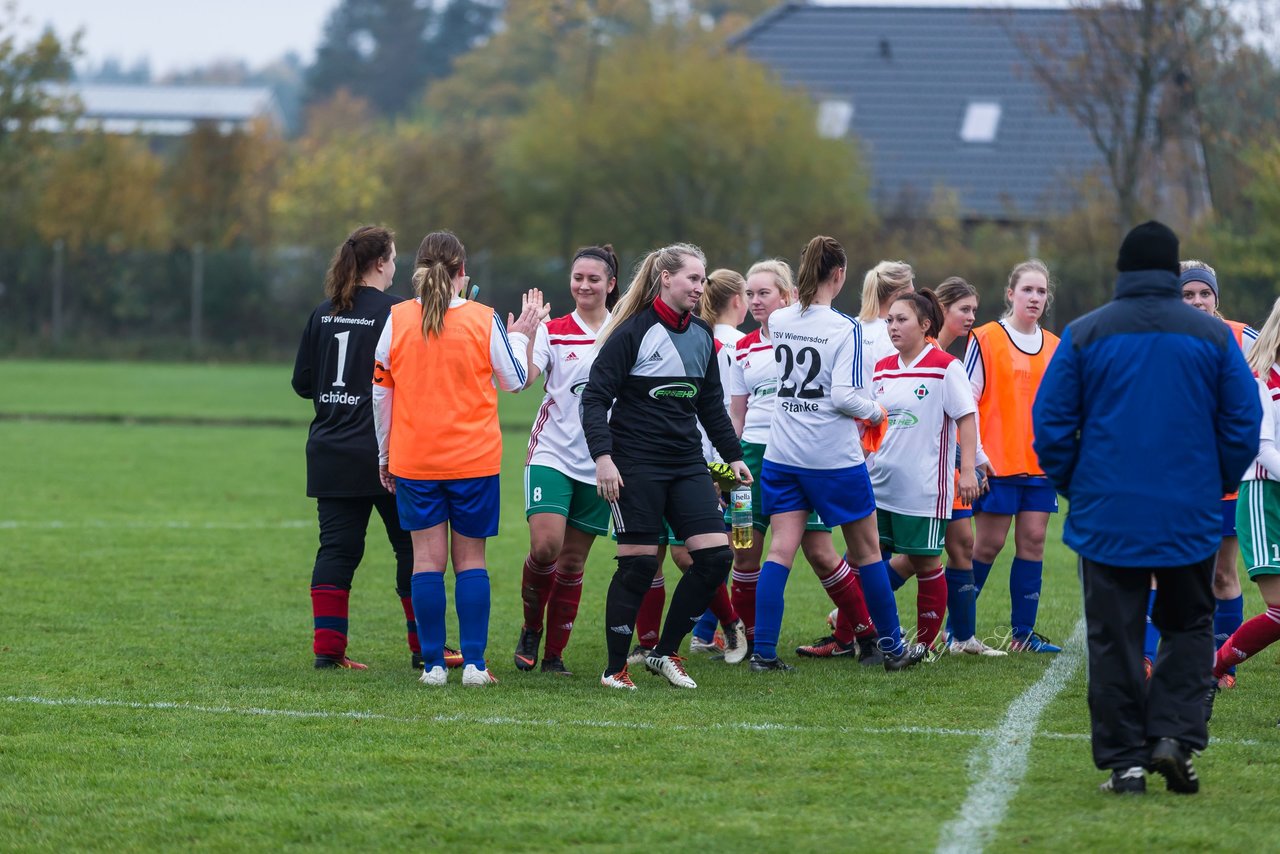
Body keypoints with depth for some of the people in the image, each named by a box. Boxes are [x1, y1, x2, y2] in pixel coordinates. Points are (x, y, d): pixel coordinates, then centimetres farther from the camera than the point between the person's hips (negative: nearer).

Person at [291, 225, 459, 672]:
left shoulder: (323, 314, 6)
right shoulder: (395, 312, -11)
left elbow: (302, 381, 10)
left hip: (330, 451, 5)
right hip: (383, 452, -5)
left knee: (336, 547, 6)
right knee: (413, 546, 6)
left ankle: (327, 647, 1)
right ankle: (424, 646, 11)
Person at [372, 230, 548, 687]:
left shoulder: (397, 319, -3)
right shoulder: (483, 320, -7)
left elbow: (381, 392, 3)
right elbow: (515, 380, 5)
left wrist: (383, 453, 13)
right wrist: (521, 336, 22)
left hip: (414, 460, 1)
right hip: (474, 459, -1)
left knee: (427, 559, 4)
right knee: (470, 558, 7)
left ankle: (433, 664, 2)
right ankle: (473, 663, 2)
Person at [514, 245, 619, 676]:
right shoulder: (553, 332, 0)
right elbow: (523, 378, -14)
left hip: (599, 462, 2)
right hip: (552, 452, -2)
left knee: (573, 560, 6)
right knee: (545, 546, -19)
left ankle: (555, 653, 15)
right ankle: (531, 629, 6)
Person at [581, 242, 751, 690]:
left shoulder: (702, 336, 12)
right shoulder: (633, 332, -9)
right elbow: (594, 398, -11)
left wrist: (733, 455, 20)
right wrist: (603, 456, -21)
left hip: (687, 464, 7)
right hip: (635, 465, -7)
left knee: (716, 556, -4)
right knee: (638, 565, -6)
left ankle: (665, 653, 10)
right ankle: (615, 668, 8)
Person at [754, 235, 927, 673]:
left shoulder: (778, 322, 2)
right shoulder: (845, 329, -14)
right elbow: (844, 396, -18)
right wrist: (874, 411, 0)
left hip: (782, 454, 4)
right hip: (835, 457, -4)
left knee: (781, 550, 2)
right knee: (866, 550, 10)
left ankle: (763, 651, -7)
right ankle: (892, 648, 19)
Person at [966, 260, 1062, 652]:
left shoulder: (1055, 347, 12)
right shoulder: (986, 339, -3)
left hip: (1039, 463, 5)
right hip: (996, 460, -5)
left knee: (1033, 541, 2)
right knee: (988, 543, -3)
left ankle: (1023, 632, 7)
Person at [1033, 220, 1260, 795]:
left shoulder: (1084, 334, -1)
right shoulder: (1213, 337, 0)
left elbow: (1051, 425, 0)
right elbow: (1244, 425, 2)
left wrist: (1072, 486, 14)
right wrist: (1215, 486, 15)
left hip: (1106, 516, 0)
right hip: (1191, 520, 0)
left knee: (1114, 638, 5)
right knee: (1188, 627, 14)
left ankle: (1124, 759, 3)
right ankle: (1175, 735, -3)